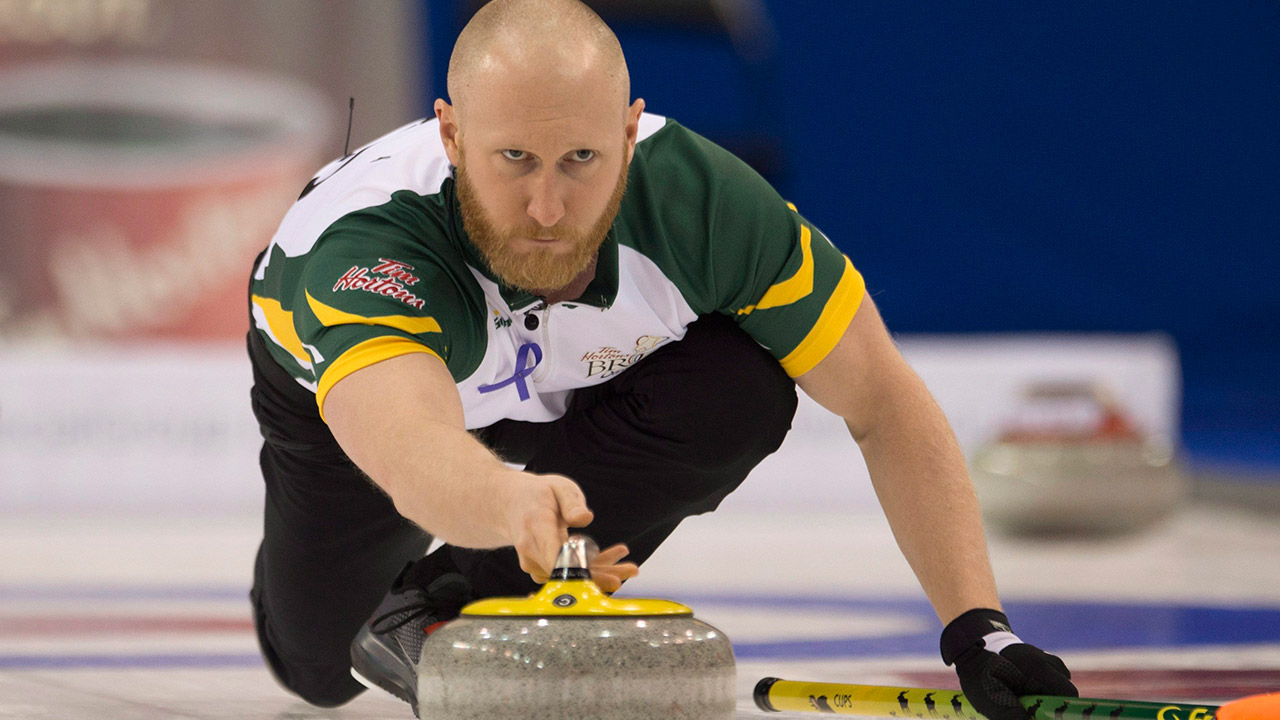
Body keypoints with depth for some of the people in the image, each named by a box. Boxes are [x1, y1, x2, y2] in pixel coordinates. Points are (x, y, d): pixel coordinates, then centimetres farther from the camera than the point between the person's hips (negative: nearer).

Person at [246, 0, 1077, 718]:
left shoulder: (699, 198, -37)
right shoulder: (363, 244, -48)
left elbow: (886, 406, -27)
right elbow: (414, 460, -67)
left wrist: (978, 627, -36)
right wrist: (510, 502, -90)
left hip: (575, 382, 1)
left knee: (743, 389, -29)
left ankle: (446, 606, -15)